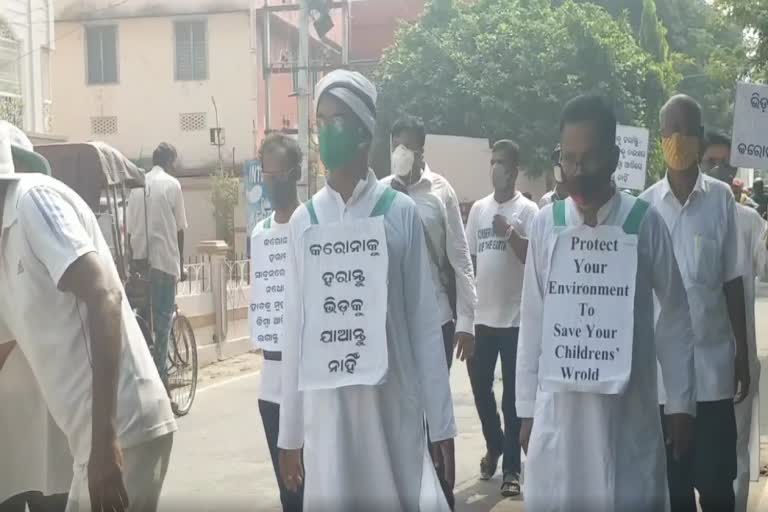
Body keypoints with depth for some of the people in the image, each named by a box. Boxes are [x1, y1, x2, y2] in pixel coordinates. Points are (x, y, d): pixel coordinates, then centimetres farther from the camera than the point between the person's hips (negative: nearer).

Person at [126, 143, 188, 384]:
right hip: (164, 261, -4)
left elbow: (129, 230, 8)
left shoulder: (136, 185, 8)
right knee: (162, 320, 1)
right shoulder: (172, 184, -4)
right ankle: (159, 375, 2)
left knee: (143, 318, 12)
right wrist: (181, 264, 7)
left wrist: (133, 259, 17)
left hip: (140, 261, 4)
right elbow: (179, 229, -3)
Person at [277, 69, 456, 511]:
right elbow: (296, 326, 8)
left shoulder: (401, 213, -1)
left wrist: (442, 422, 1)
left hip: (393, 408, -2)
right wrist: (289, 434, 9)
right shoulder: (303, 221, 6)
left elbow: (425, 323, 0)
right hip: (325, 410, 2)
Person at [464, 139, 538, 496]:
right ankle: (494, 445, 36)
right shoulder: (478, 208, 10)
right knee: (480, 386, 13)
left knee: (513, 394, 1)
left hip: (515, 317, -4)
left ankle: (512, 468, 8)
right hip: (482, 316, 4)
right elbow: (469, 259, 13)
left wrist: (509, 233, -24)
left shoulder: (528, 210, -4)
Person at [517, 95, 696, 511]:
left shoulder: (644, 223, -5)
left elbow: (675, 317, 2)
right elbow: (532, 321, 6)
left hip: (629, 407, -1)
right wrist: (526, 408, 7)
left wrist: (680, 403, 3)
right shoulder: (545, 224, 0)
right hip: (558, 405, 2)